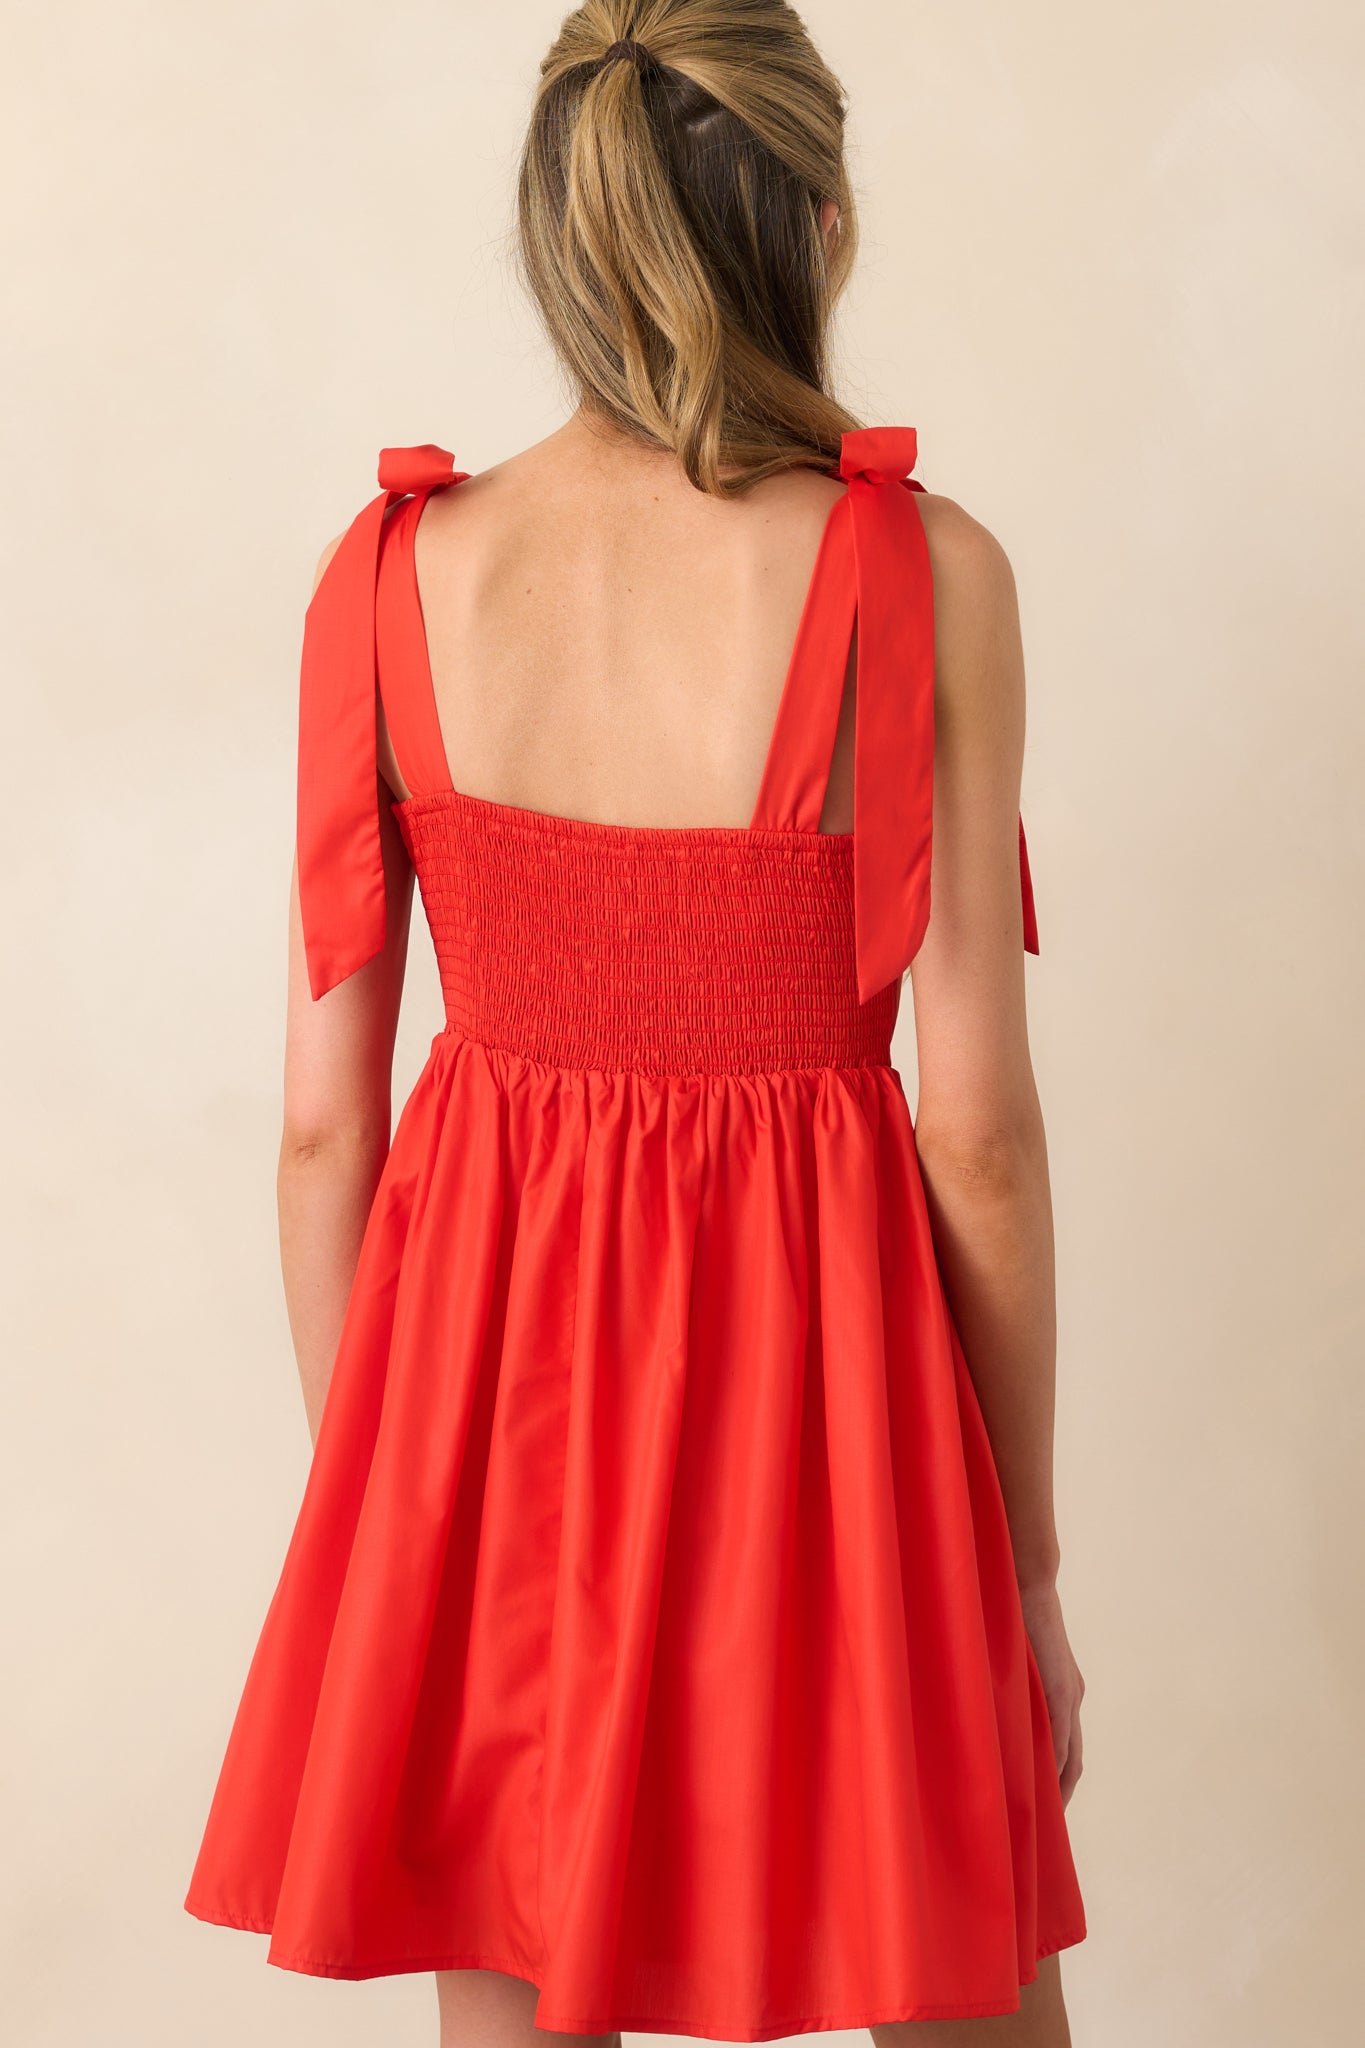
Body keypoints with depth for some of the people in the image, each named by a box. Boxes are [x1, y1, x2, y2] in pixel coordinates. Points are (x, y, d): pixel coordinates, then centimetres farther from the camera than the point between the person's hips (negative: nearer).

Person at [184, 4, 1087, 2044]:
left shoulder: (392, 573, -4)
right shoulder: (919, 574, -11)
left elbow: (323, 1117, -1)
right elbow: (976, 1124, -10)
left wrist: (365, 1502, 13)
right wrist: (1032, 1564, 2)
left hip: (491, 1359, 3)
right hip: (807, 1366, -2)